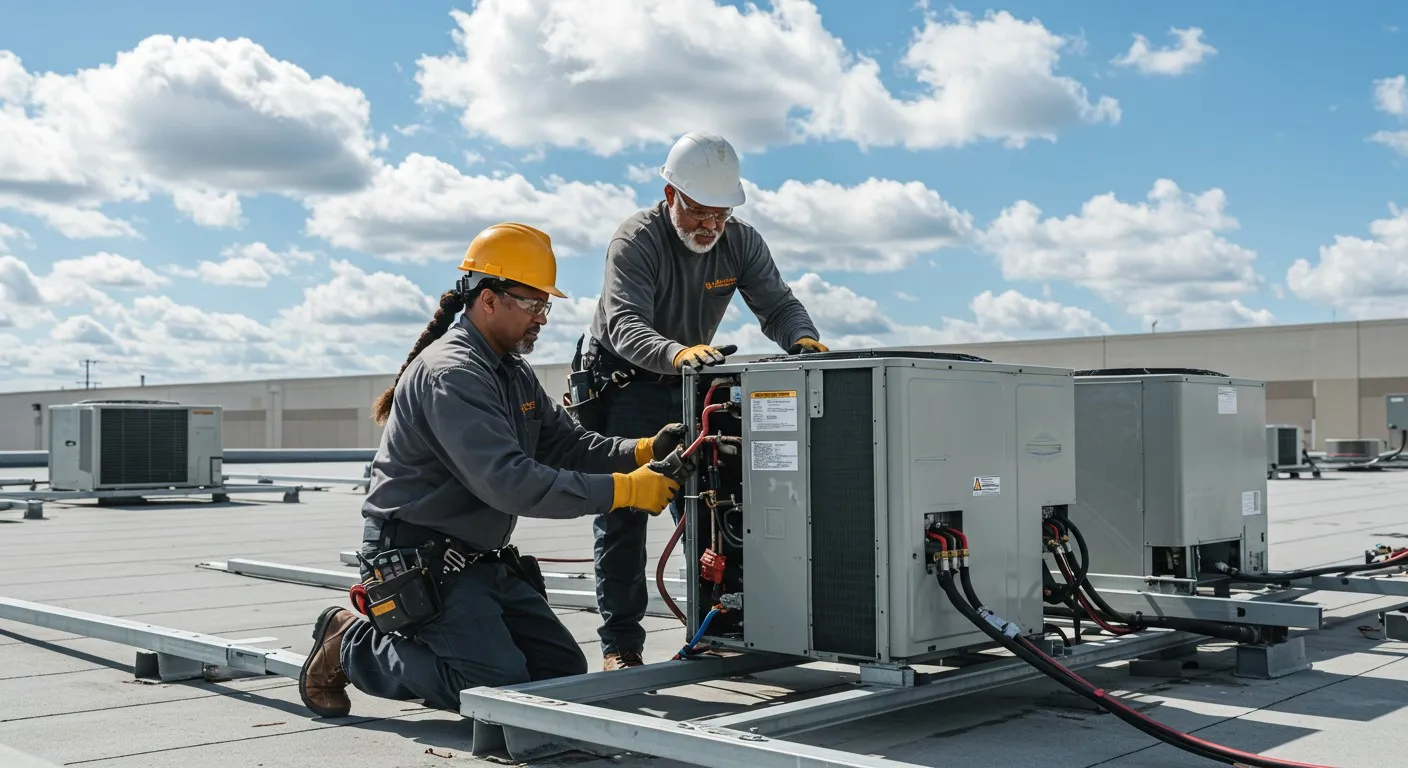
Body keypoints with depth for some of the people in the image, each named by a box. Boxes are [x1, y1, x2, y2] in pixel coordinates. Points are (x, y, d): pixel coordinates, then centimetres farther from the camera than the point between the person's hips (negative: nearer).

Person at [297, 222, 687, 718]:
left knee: (564, 674, 6)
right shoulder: (449, 374, -20)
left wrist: (644, 451, -10)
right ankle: (352, 646, 1)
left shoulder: (514, 373, 13)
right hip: (418, 560, -10)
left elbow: (566, 444, 8)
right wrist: (622, 490, -30)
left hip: (481, 561, 10)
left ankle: (405, 647, 16)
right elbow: (508, 481, -30)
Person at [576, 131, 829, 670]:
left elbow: (777, 304, -12)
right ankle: (620, 646, -2)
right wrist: (676, 352, -57)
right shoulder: (636, 239, -24)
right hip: (621, 382, -5)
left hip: (686, 386, 5)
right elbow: (624, 325, -37)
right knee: (622, 514, -6)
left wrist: (803, 339, -36)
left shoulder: (741, 242, -7)